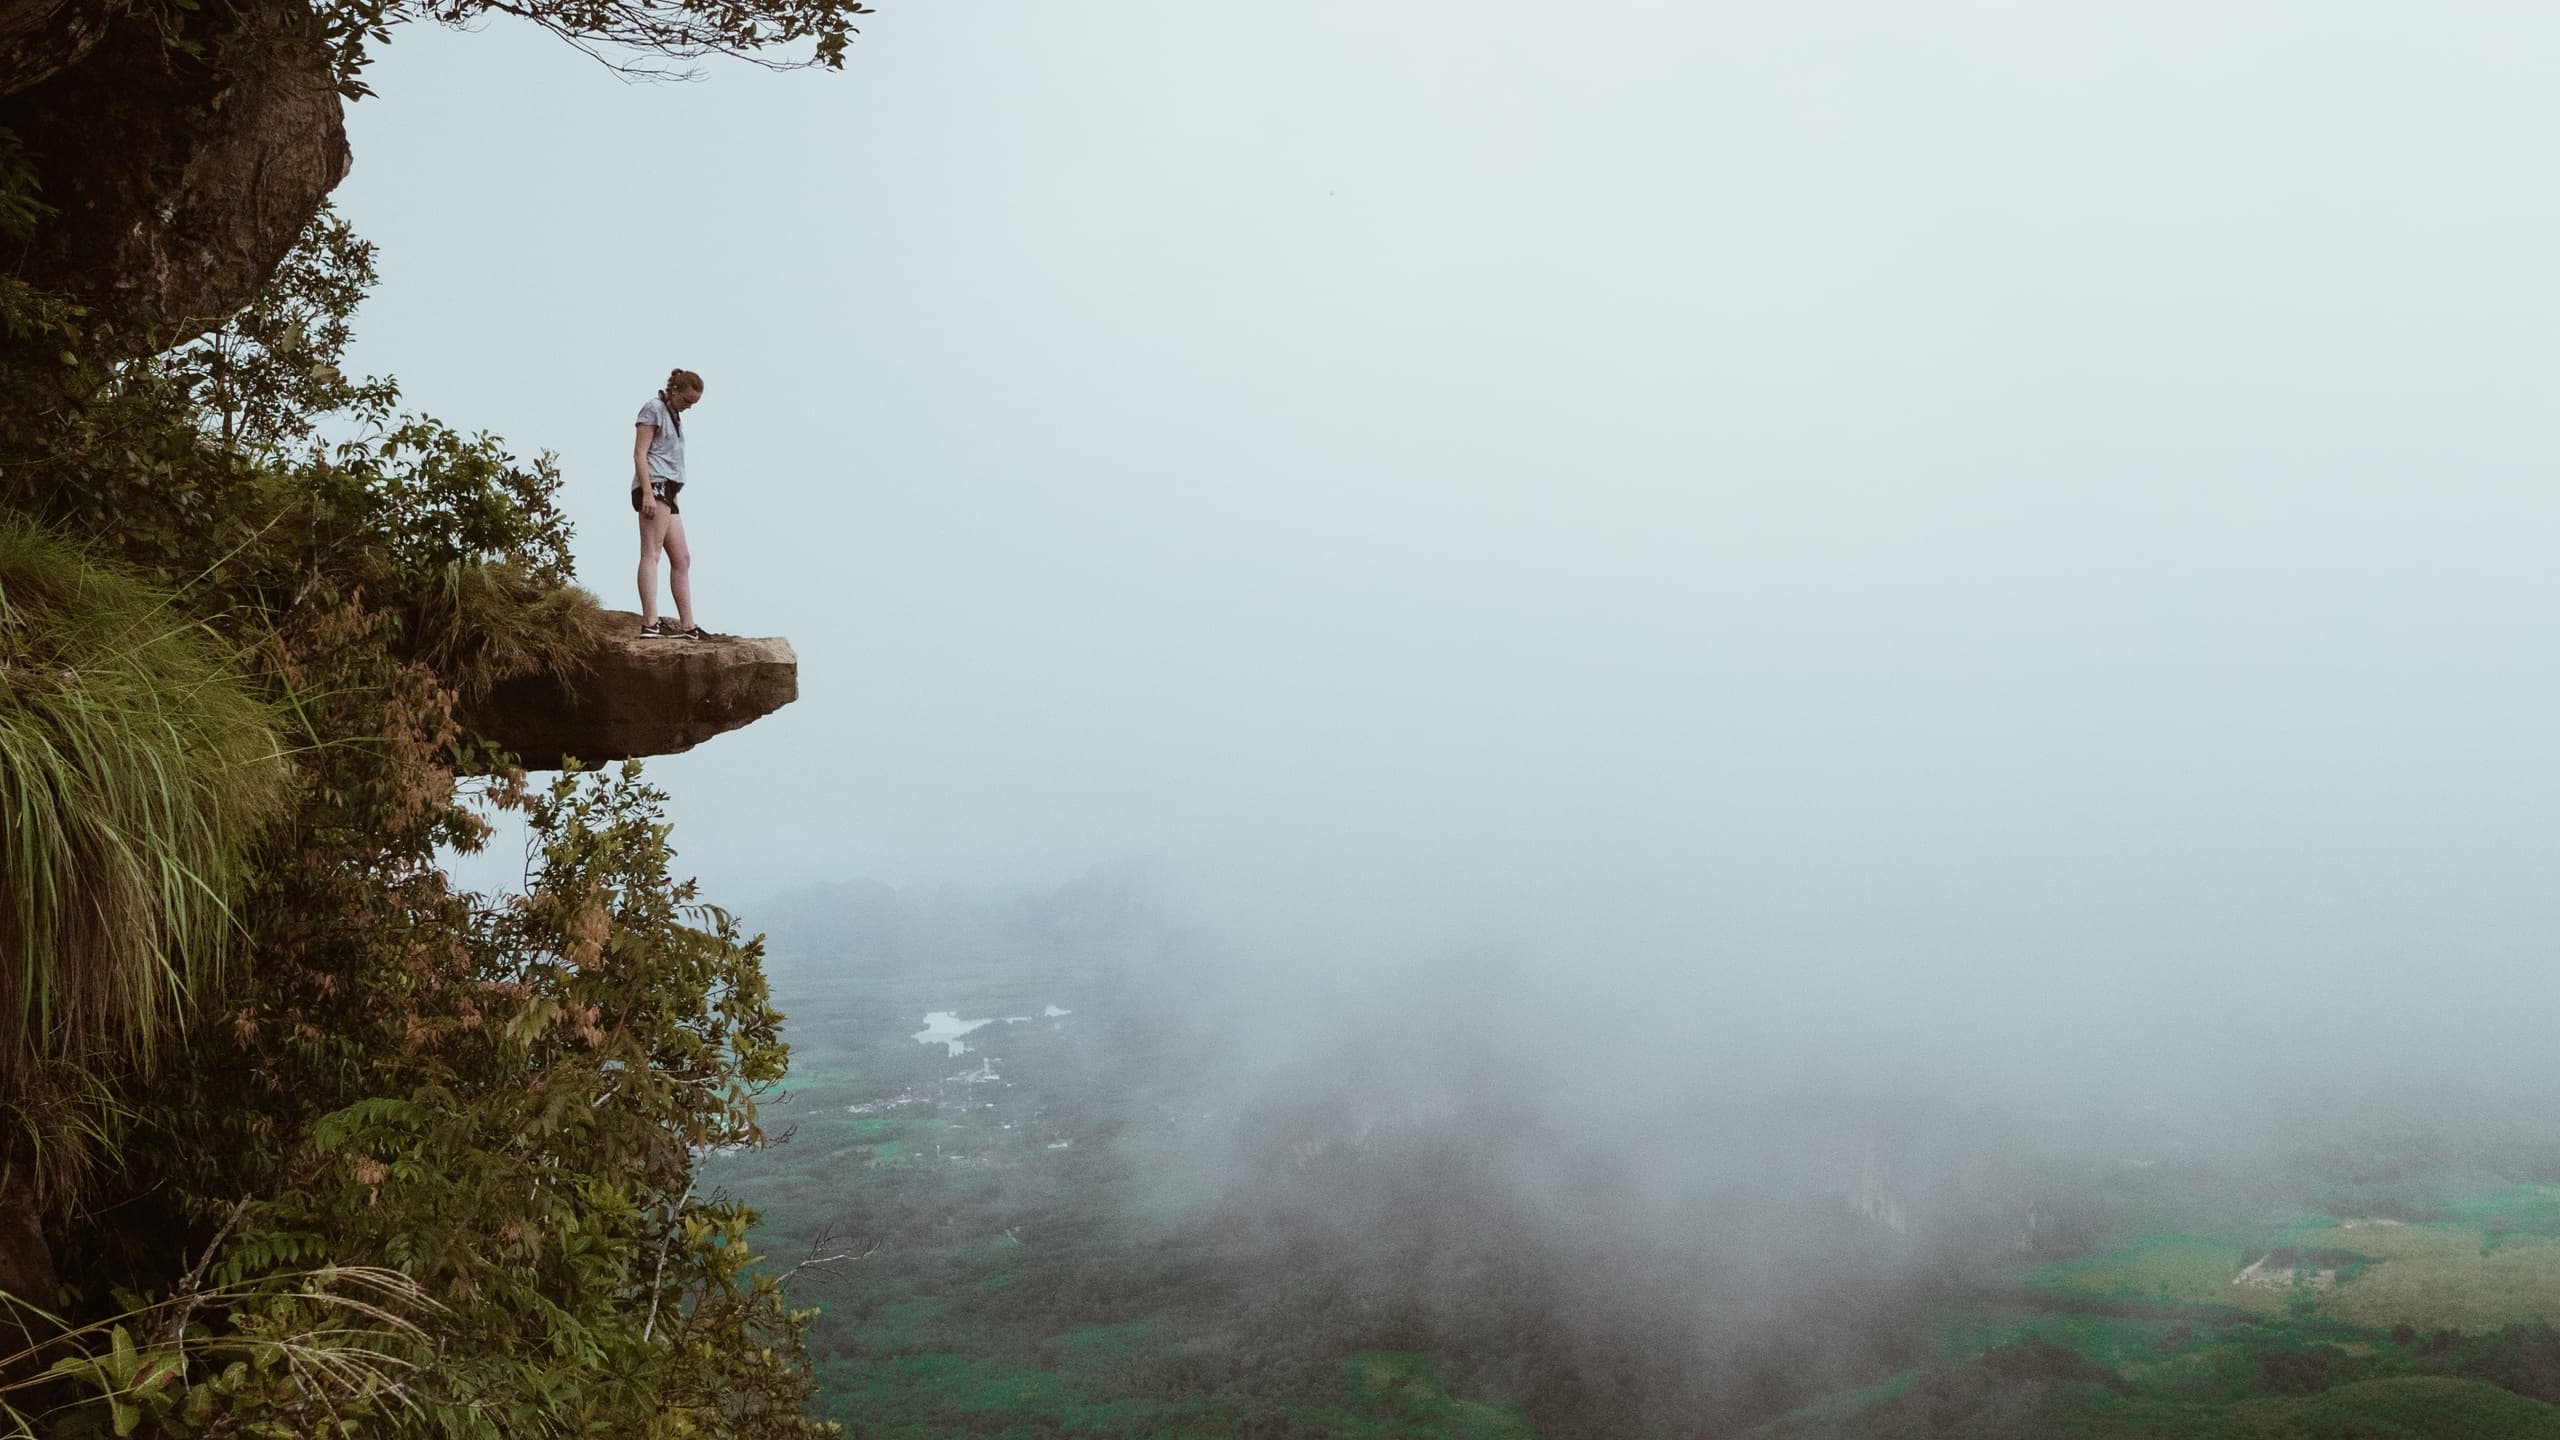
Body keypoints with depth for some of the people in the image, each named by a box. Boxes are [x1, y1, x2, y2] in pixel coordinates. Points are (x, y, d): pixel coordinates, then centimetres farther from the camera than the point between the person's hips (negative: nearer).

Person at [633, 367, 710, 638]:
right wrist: (648, 493, -19)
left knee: (682, 560, 8)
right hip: (654, 486, -10)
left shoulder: (675, 416, 25)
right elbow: (640, 454, -10)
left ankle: (687, 626, 10)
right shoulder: (654, 408, -2)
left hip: (668, 492, 10)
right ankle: (650, 623, -25)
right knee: (652, 553, -17)